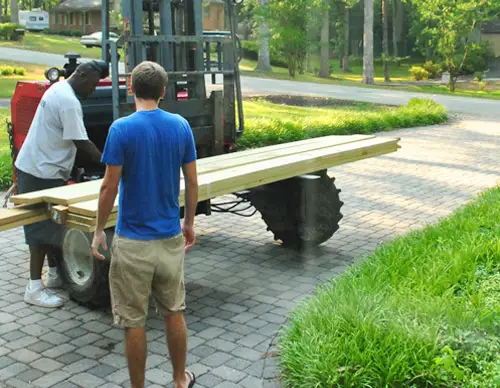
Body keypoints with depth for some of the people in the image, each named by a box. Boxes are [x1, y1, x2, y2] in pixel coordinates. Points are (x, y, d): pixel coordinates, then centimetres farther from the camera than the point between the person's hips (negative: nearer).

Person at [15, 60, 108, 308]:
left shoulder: (59, 88, 12)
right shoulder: (69, 102, -21)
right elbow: (81, 143, -22)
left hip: (41, 168, 10)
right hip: (41, 173, -10)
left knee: (51, 223, 17)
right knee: (43, 228, -6)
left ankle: (54, 274, 27)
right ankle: (35, 288, -1)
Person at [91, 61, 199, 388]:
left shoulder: (121, 129, -13)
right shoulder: (181, 126, -1)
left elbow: (110, 187, -12)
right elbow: (192, 182, 3)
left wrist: (99, 230, 1)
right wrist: (190, 222, 16)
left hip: (133, 241, -4)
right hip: (170, 237, 4)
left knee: (134, 322, 8)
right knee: (174, 314, 19)